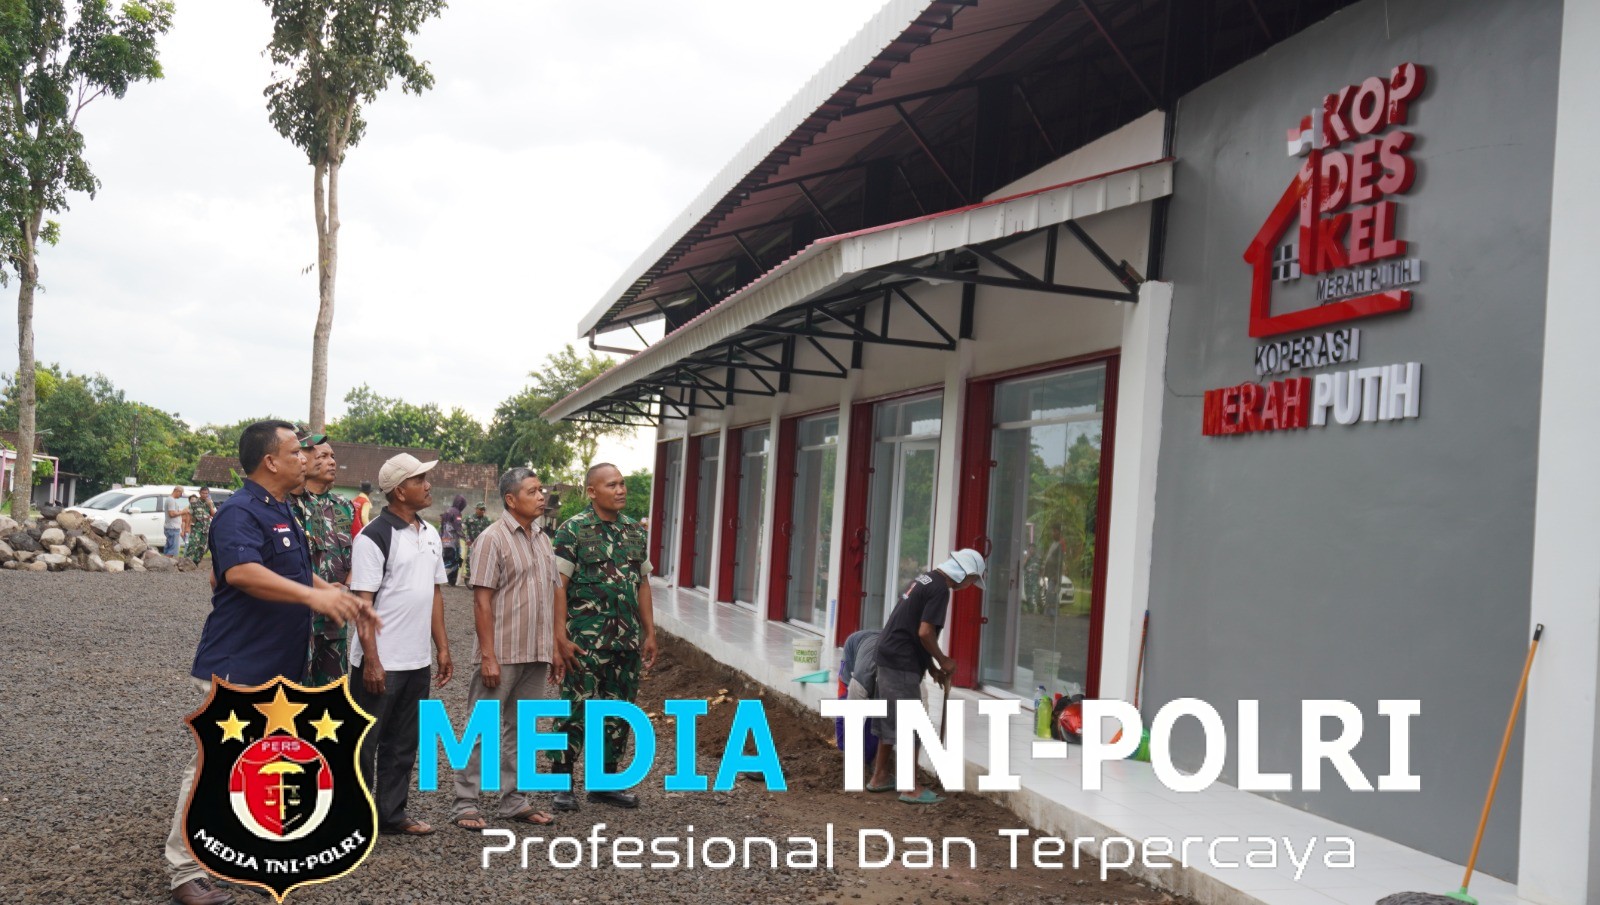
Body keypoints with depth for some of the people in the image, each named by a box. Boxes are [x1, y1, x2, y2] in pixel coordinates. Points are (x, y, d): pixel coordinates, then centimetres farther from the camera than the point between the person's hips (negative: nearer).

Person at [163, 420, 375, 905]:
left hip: (277, 667, 10)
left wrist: (346, 600, 17)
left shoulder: (282, 512, 14)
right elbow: (241, 572, -35)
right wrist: (313, 596, -43)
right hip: (237, 665, -10)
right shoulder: (240, 512, -17)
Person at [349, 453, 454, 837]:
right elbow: (362, 603, -16)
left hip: (417, 661, 7)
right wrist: (371, 661, -19)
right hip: (381, 663, -7)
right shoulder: (375, 537, -13)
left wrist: (443, 648, 12)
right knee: (364, 744, 5)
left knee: (403, 745, 15)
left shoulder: (430, 535, 10)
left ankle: (392, 813, 26)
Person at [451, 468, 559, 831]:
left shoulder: (543, 539, 12)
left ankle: (513, 801, 22)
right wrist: (488, 655, -18)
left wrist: (555, 648, 13)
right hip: (502, 653, -7)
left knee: (520, 729, 13)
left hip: (537, 654, 7)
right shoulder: (492, 539, -9)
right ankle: (465, 804, 8)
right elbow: (482, 600, -13)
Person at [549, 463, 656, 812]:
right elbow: (558, 586, -10)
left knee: (620, 711, 11)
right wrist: (561, 638, -16)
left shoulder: (634, 530, 11)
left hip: (627, 640, 6)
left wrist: (649, 633, 12)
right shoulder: (573, 530, -7)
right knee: (577, 710, -2)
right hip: (585, 641, -6)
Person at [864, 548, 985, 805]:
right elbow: (925, 633, -21)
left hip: (888, 658, 10)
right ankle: (911, 788, 1)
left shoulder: (925, 579, 15)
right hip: (902, 665, -10)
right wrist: (942, 660, -4)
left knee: (890, 721, 18)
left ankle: (880, 777, 26)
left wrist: (931, 666, 19)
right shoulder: (940, 589, -15)